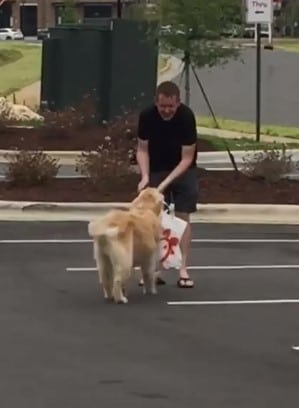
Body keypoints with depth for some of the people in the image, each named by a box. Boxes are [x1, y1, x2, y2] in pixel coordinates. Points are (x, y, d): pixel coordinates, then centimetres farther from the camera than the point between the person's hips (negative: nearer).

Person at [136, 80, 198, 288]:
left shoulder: (186, 116, -28)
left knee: (182, 216, -7)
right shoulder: (147, 115, -22)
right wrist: (145, 176, -26)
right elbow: (142, 149, -10)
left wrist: (166, 183, -32)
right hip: (156, 169, 2)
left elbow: (186, 158, -24)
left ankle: (183, 269, -4)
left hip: (182, 169, -2)